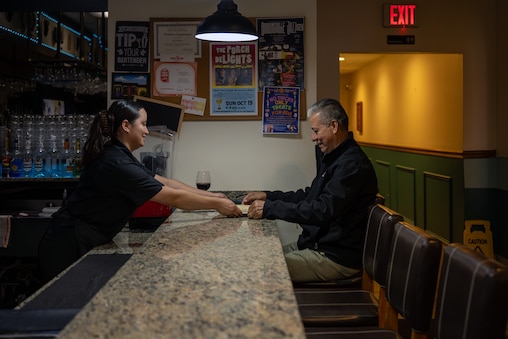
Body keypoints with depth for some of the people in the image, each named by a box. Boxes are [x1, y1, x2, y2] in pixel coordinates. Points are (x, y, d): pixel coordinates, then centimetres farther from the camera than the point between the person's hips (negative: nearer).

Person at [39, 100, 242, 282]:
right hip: (68, 247, -10)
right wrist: (216, 204, -13)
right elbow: (172, 197, -23)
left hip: (84, 243, 10)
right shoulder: (117, 164, -25)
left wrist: (214, 196, 5)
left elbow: (166, 183, 9)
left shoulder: (119, 156, 8)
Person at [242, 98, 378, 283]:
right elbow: (310, 196, 19)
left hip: (336, 258, -10)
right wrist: (268, 196, 8)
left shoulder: (353, 164, -20)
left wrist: (269, 208, -23)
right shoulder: (332, 157, 13)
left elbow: (323, 210, -27)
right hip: (317, 244, 10)